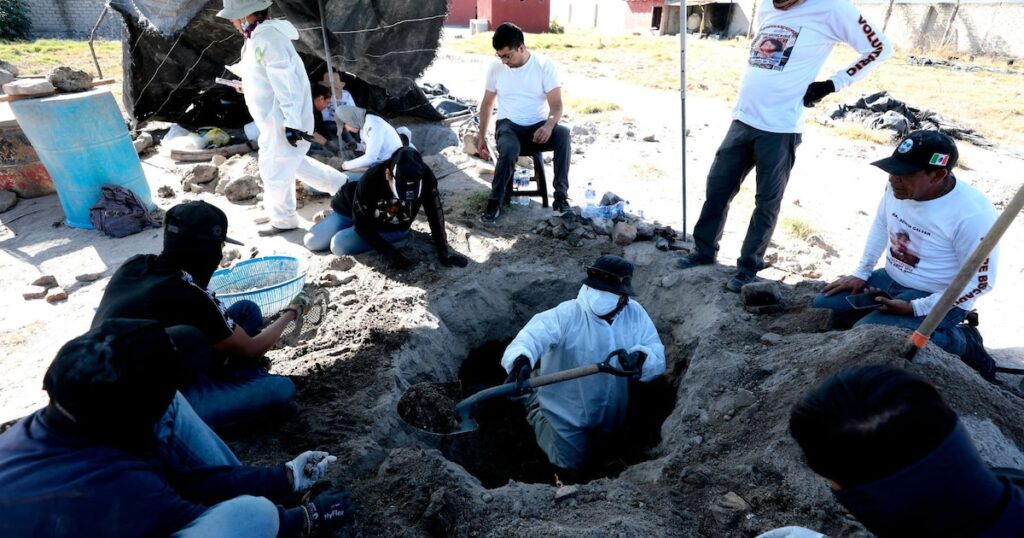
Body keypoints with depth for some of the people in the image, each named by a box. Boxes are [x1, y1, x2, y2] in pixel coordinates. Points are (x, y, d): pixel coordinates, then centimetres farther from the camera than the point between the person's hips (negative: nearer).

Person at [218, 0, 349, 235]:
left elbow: (286, 82, -26)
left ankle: (284, 219, 20)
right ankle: (342, 185, 28)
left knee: (275, 169, 2)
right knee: (292, 163, 21)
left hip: (283, 121, -10)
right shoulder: (261, 35, 11)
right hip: (276, 119, 10)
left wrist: (292, 123, -26)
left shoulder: (267, 37, -21)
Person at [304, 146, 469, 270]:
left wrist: (443, 250, -27)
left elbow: (435, 213, -23)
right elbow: (361, 224, -25)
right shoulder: (370, 180, -36)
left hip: (393, 229, 0)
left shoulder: (425, 177, -35)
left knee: (339, 245, -20)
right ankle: (328, 216, 31)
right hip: (357, 213, 0)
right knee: (311, 242, -1)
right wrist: (389, 252, -34)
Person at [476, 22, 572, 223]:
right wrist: (481, 137, 5)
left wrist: (549, 125, -36)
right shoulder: (496, 67, -1)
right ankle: (494, 202, -18)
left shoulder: (545, 65, -9)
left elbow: (556, 105, -14)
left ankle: (561, 195, -25)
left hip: (539, 126, 0)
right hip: (509, 125, 1)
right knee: (509, 150, -36)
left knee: (563, 134, -34)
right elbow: (487, 103, 10)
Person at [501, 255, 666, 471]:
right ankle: (536, 410, 32)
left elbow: (658, 358, -17)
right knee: (573, 462, 14)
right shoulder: (566, 315, -30)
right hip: (568, 410, -5)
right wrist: (521, 358, -69)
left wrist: (640, 359, -41)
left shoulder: (635, 314, -16)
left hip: (609, 411, 5)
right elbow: (534, 334, -47)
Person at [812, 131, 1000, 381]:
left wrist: (915, 308, -22)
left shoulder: (973, 215, -28)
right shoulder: (899, 187, -9)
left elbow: (979, 282, -20)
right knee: (821, 307, 1)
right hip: (890, 279, 8)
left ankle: (960, 342, -2)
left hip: (938, 299, -7)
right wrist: (861, 273, 7)